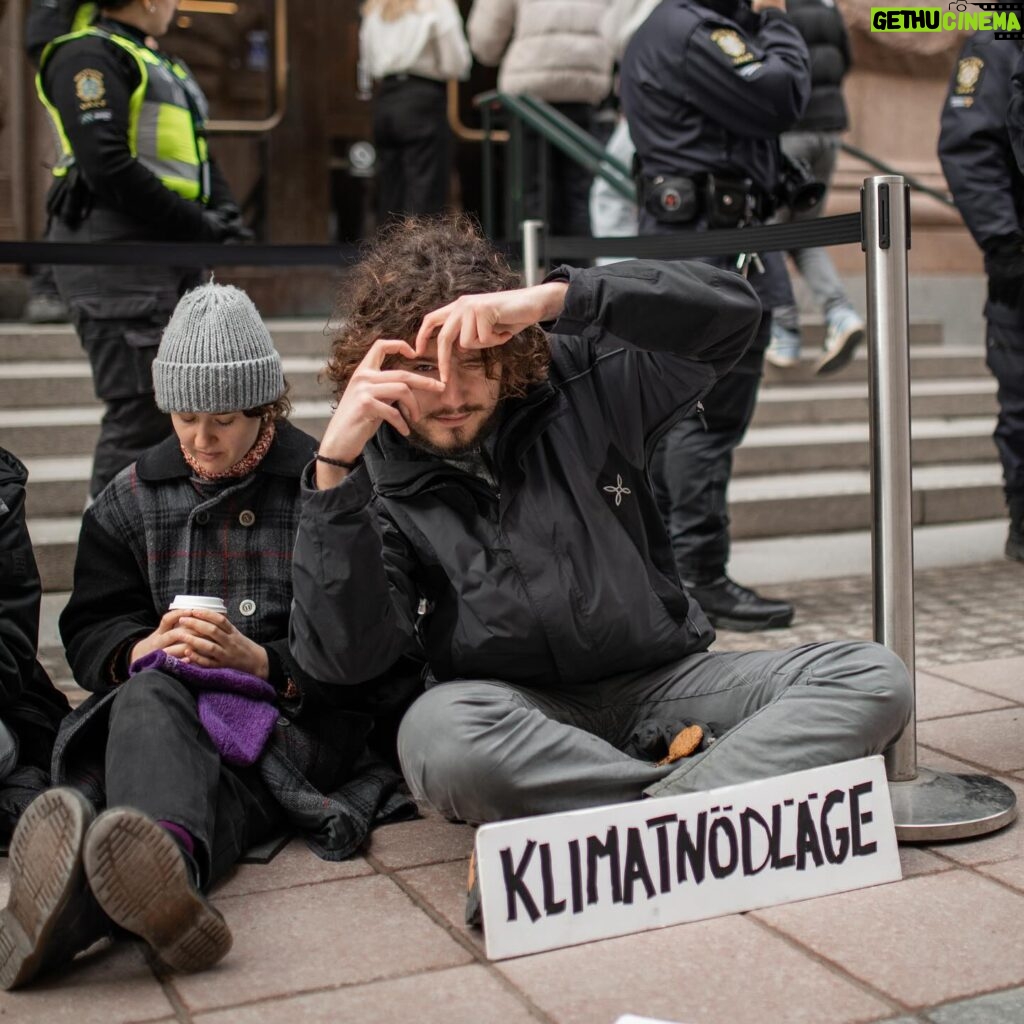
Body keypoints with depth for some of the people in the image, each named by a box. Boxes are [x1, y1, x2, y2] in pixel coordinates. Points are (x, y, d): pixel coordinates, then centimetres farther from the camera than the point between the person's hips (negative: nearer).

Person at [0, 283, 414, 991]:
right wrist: (140, 649, -8)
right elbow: (88, 634, 16)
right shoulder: (133, 498, 20)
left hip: (296, 717, -3)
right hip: (157, 703, 3)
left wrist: (262, 661, -15)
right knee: (150, 694, -37)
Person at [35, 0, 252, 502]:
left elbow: (198, 154, 23)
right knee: (141, 411, -11)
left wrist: (225, 215, 4)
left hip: (171, 256, 10)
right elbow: (108, 168, -19)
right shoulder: (89, 56, -8)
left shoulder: (162, 64, 23)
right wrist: (198, 226, -17)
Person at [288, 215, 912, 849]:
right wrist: (335, 465, -22)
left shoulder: (580, 387, 3)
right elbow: (342, 657, -13)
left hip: (663, 680, 2)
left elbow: (732, 311, -8)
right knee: (438, 732, -37)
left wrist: (551, 298, -19)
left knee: (873, 677, -17)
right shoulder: (373, 483, 0)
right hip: (511, 709, -2)